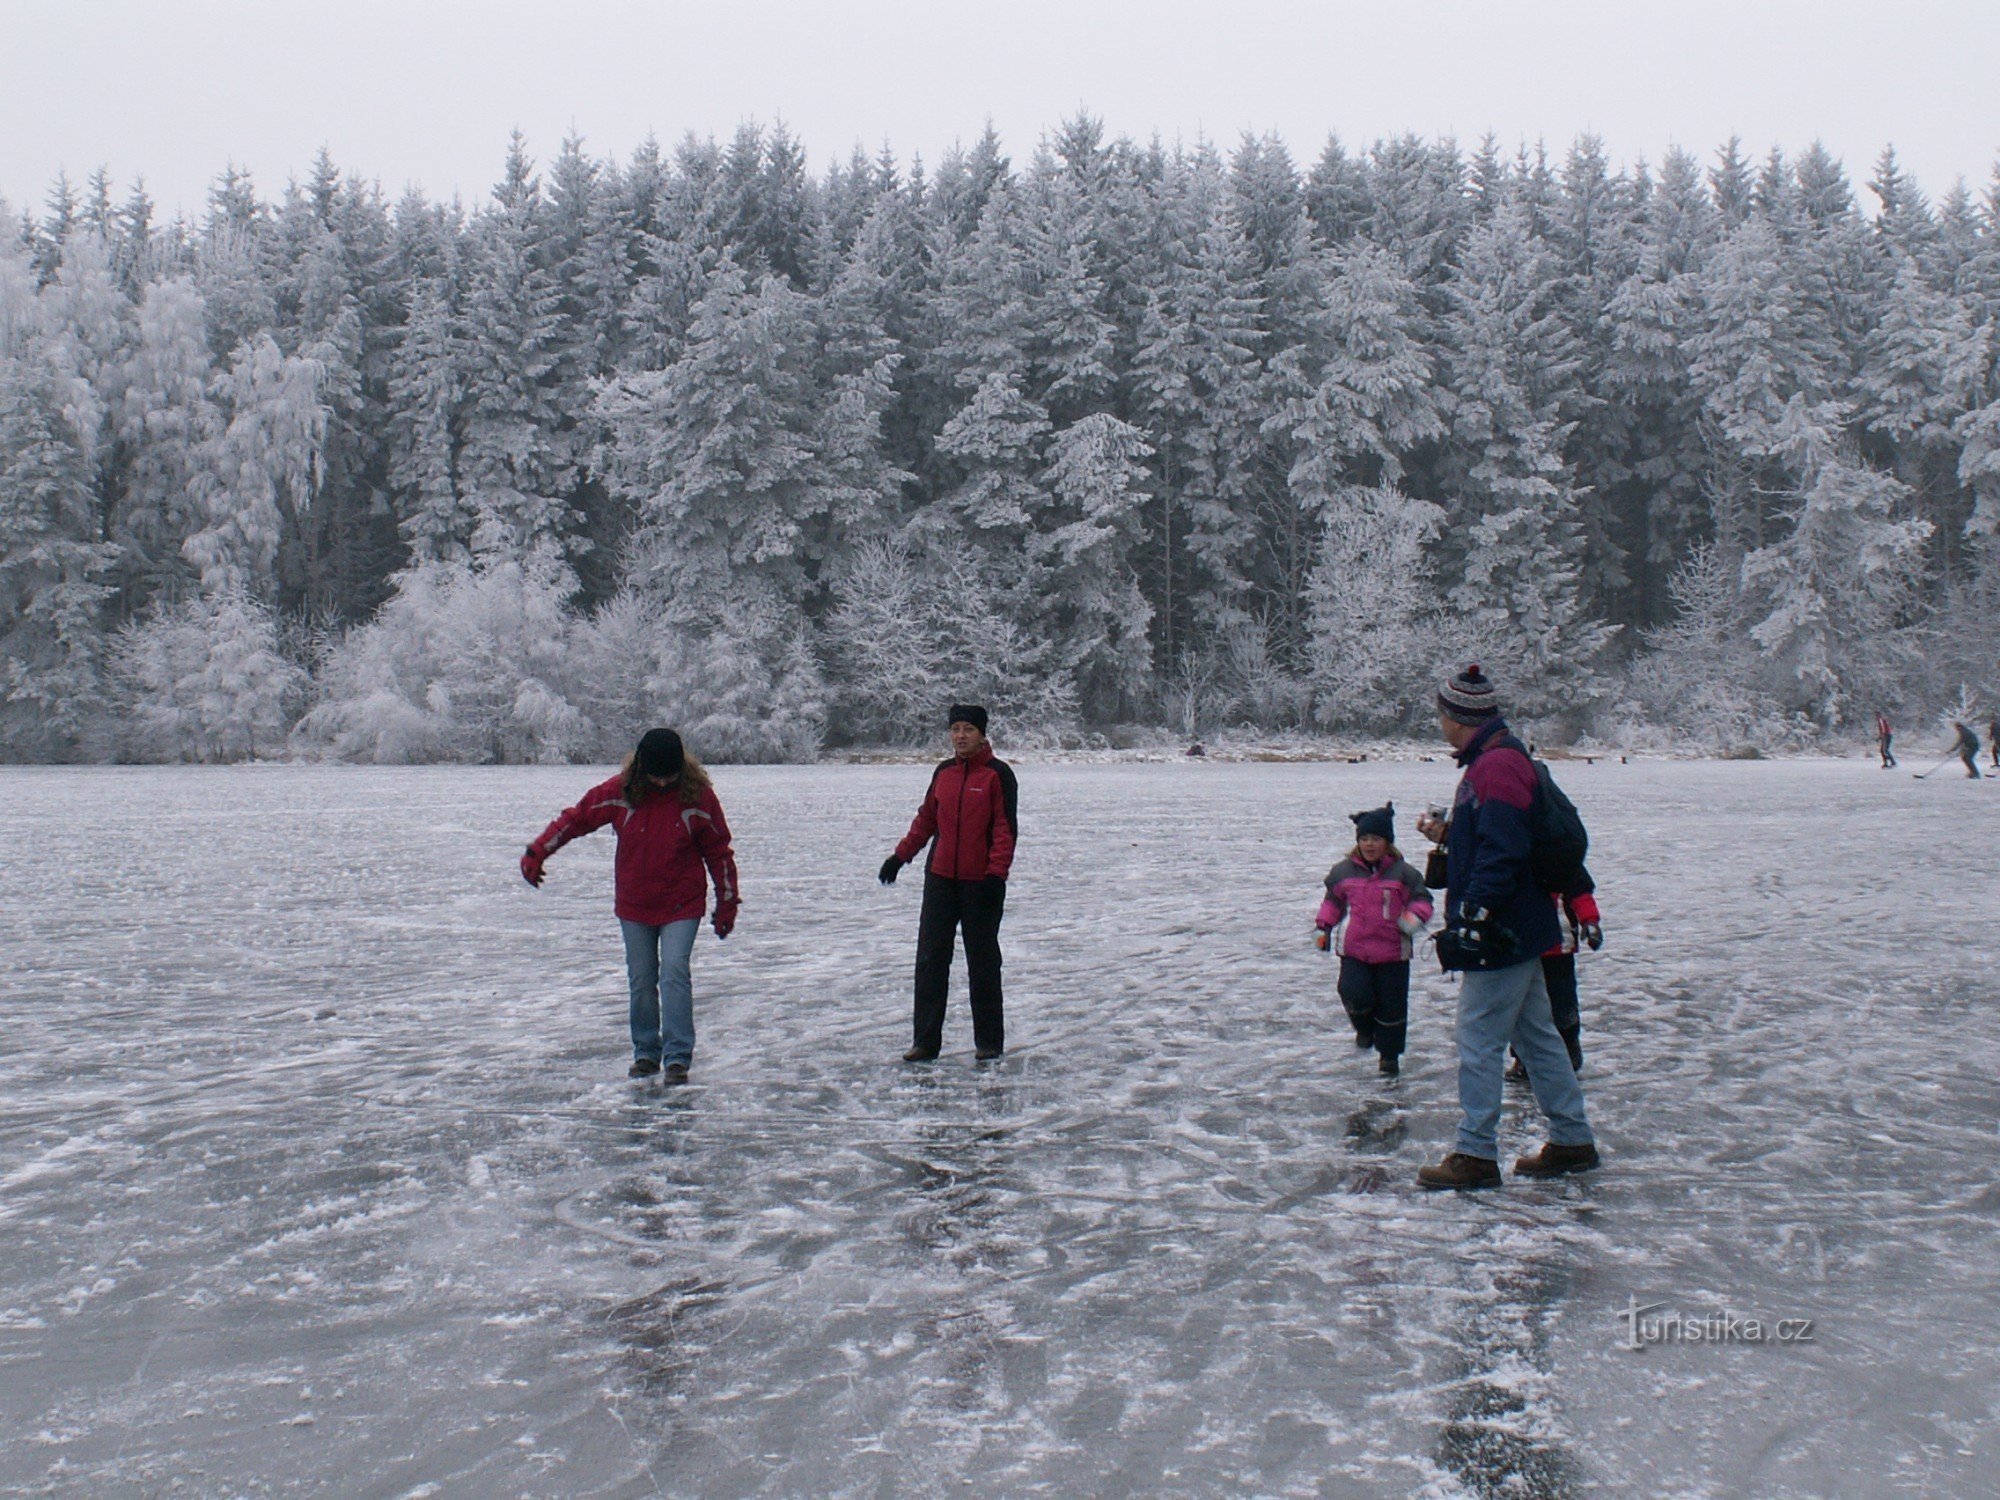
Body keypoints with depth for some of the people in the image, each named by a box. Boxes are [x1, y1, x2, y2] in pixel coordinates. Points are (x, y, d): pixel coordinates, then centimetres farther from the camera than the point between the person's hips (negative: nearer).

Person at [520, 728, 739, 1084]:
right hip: (634, 907, 3)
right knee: (641, 981, 8)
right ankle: (646, 1053, 21)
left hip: (682, 907, -3)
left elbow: (718, 850, -1)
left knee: (674, 974, -14)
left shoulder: (697, 795, -11)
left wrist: (727, 903, 3)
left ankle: (678, 1058, -11)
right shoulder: (620, 792, -9)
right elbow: (575, 818, 4)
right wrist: (537, 852, 1)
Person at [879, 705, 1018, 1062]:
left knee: (983, 962, 4)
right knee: (930, 959, 3)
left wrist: (996, 874, -17)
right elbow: (926, 819, 19)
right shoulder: (944, 773, 10)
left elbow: (1006, 829, -9)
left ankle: (989, 1041, 14)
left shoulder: (998, 774, -6)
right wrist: (900, 856, 15)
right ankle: (926, 1041, 9)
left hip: (981, 884, -5)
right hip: (940, 880, 5)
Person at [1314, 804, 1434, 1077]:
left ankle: (1389, 1055, 22)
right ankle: (1365, 1028, 17)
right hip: (1354, 950, 1)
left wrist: (1415, 915, -18)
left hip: (1393, 953, -1)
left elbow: (1421, 899, 2)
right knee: (1355, 994, -17)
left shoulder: (1403, 872, -3)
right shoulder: (1343, 872, 4)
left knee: (1391, 1005, 4)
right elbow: (1333, 901, 18)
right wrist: (1322, 926, 10)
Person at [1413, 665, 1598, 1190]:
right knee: (1536, 1034, 16)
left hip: (1500, 935, -11)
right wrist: (1448, 835, 14)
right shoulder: (1496, 760, 15)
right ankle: (1572, 1142, 23)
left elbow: (1502, 855, -25)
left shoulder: (1496, 768, -19)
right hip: (1518, 932, 11)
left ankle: (1475, 1155, 0)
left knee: (1478, 1040, -5)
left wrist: (1472, 918, -25)